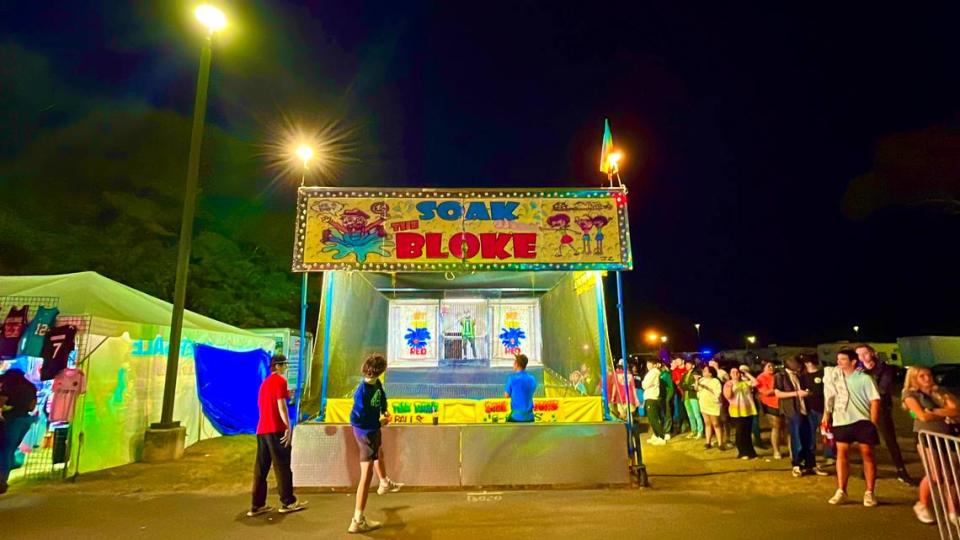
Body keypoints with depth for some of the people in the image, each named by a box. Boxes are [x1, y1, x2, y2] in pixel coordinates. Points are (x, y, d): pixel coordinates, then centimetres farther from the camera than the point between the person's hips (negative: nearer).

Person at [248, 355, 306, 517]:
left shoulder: (265, 382, 19)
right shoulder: (280, 381, -8)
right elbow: (281, 406, -16)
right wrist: (288, 427, -16)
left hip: (261, 429, 8)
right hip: (276, 429, -8)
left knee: (261, 467, 8)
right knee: (282, 466, -1)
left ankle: (257, 505, 11)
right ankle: (288, 502, 5)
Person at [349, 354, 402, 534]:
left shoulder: (377, 384, -10)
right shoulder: (362, 391, -34)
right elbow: (357, 419, -31)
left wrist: (385, 411, -2)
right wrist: (380, 423, -19)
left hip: (374, 429, 10)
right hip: (366, 432, -10)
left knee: (379, 454, 34)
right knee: (367, 474, -4)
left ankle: (385, 484, 64)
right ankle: (358, 520, 5)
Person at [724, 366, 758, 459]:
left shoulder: (745, 382, 9)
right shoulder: (728, 384, 0)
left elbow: (755, 382, -7)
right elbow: (728, 396, -11)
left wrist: (747, 374, -2)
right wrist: (729, 387, -26)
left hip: (748, 410, 3)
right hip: (737, 411, -3)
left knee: (747, 431, 10)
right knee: (740, 431, 0)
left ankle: (748, 452, 22)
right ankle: (743, 452, 14)